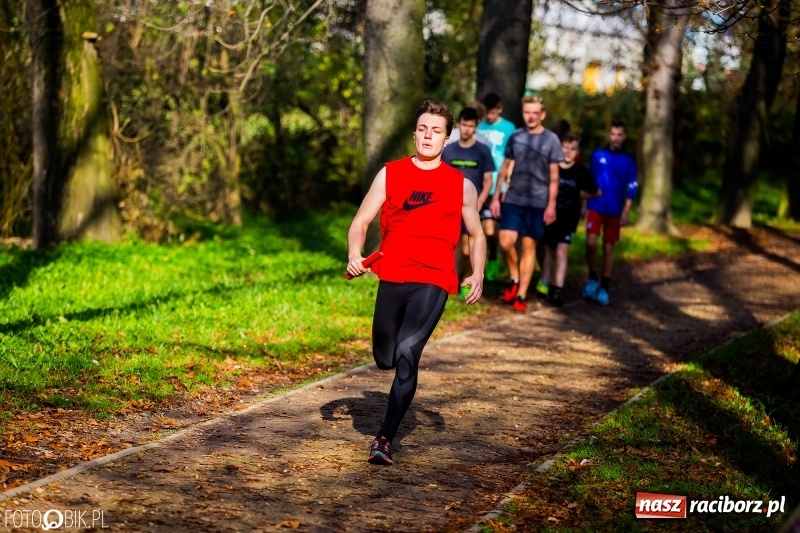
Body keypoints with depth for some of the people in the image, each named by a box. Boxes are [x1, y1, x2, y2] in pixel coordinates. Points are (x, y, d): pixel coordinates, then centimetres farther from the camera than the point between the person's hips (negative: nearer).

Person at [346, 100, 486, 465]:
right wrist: (354, 255, -13)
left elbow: (476, 236, 15)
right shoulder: (390, 174, 6)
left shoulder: (462, 185, 6)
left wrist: (477, 275, -1)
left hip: (433, 282, -2)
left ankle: (385, 439, -13)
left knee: (407, 353, -20)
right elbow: (361, 221, 7)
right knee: (385, 360, 10)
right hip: (391, 279, 2)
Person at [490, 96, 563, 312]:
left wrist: (551, 204, -7)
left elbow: (553, 175, -1)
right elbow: (505, 168, 11)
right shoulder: (515, 137, 5)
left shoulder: (551, 140, -2)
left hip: (537, 202, -2)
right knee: (506, 242, -9)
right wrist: (495, 197, 8)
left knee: (529, 246, 2)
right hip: (513, 199, 2)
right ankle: (514, 278, 17)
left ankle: (521, 295, 7)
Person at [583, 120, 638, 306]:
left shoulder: (628, 160, 0)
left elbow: (631, 188, 1)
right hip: (595, 208, 0)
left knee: (608, 248, 5)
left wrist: (626, 212, -7)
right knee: (591, 243, -14)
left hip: (614, 211, 0)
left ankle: (604, 288, 13)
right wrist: (584, 205, 7)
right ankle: (593, 278, 8)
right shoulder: (597, 155, 2)